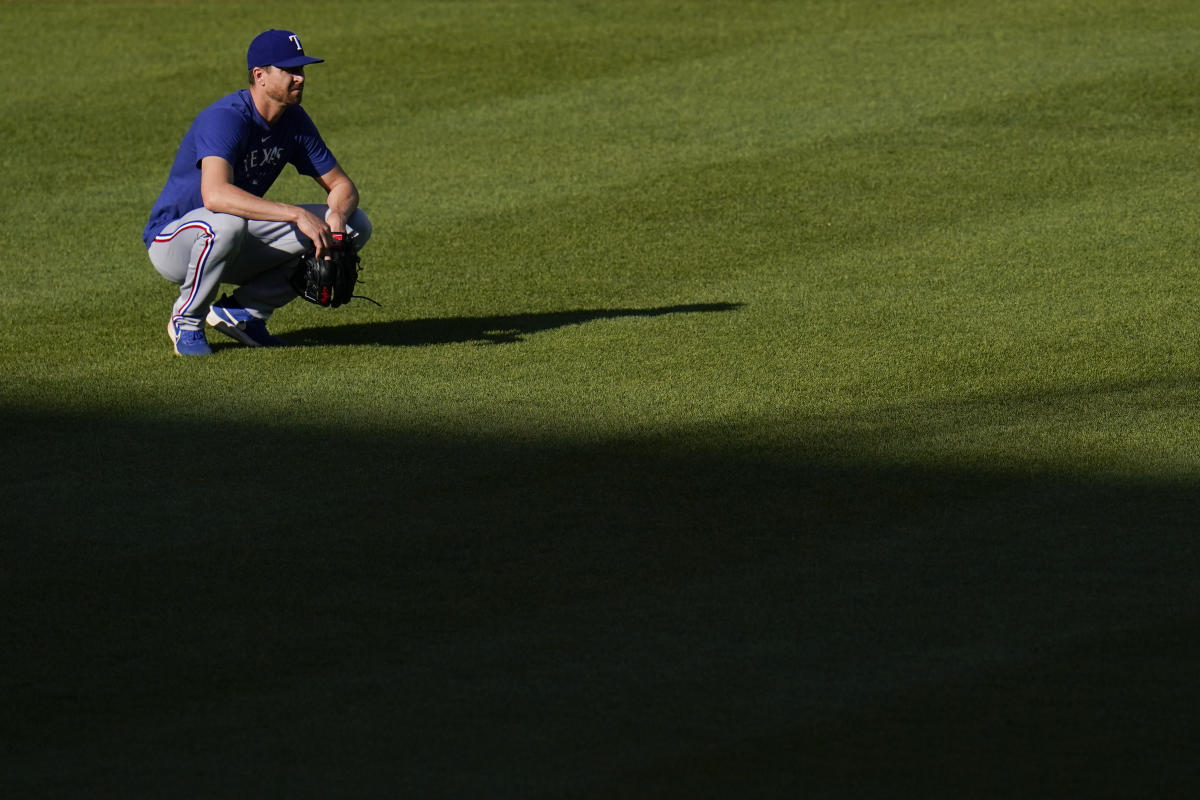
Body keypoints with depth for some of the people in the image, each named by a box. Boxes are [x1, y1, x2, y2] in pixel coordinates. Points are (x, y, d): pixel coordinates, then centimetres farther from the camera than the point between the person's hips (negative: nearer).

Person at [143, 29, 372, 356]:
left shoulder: (294, 121, -2)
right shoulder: (225, 118, -27)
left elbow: (342, 185, 4)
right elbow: (215, 195, -44)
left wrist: (337, 217, -21)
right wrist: (297, 214, -47)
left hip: (236, 248, 7)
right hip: (171, 240, -7)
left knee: (356, 225, -5)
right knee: (226, 222, -43)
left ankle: (243, 310, 1)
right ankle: (186, 321, -14)